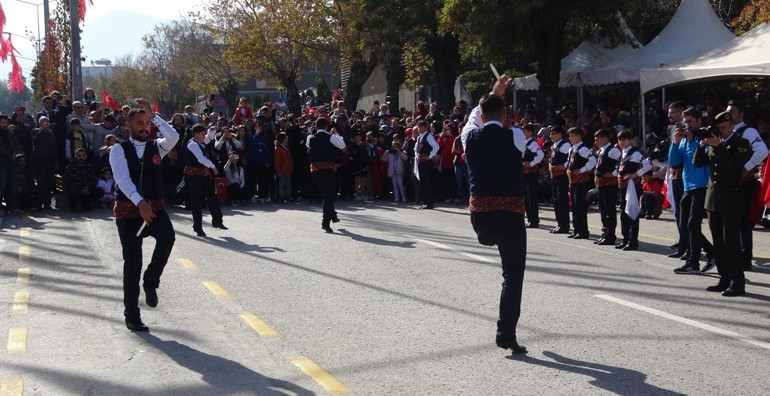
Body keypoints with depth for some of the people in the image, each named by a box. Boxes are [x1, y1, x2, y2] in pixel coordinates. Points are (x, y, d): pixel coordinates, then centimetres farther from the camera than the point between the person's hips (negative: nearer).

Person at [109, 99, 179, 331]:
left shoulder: (156, 147, 8)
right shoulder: (119, 150, -2)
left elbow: (174, 137, -14)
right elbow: (122, 179, -18)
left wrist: (153, 115, -16)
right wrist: (140, 203, -32)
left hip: (155, 206, 2)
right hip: (128, 209, -2)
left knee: (167, 237, -29)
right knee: (132, 262, 1)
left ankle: (151, 281, -3)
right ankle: (132, 316, 15)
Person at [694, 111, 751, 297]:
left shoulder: (741, 144, -4)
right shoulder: (713, 144, 14)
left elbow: (735, 164, -20)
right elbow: (698, 163, 8)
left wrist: (718, 146, -20)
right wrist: (703, 144, -5)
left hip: (731, 200, -7)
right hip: (714, 199, 7)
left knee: (731, 241, -8)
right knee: (718, 243, 9)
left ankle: (737, 283, -5)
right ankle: (725, 279, 16)